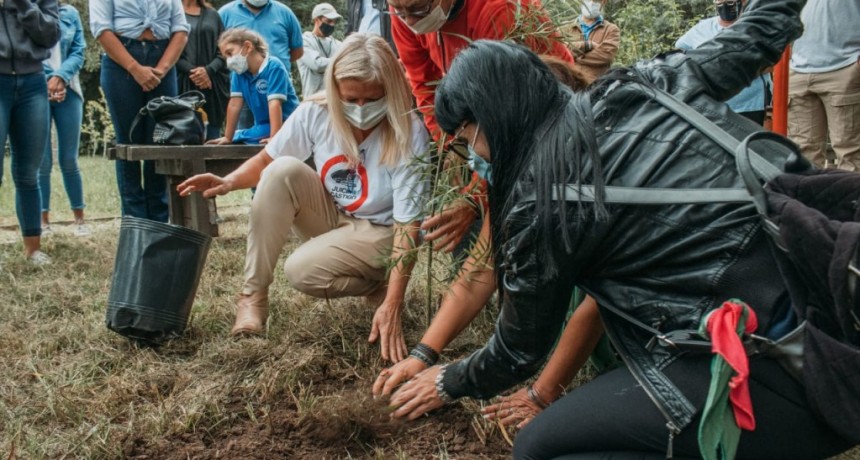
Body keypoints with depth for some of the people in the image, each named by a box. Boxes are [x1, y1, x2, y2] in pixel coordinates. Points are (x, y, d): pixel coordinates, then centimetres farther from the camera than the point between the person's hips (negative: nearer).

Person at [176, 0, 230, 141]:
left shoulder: (212, 14, 18)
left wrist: (208, 70, -7)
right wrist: (190, 71, -14)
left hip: (212, 86, 4)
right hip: (182, 84, -4)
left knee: (212, 140, 2)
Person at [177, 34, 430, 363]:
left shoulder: (408, 135, -26)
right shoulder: (316, 113, -16)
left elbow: (408, 223, -28)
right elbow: (266, 161, -3)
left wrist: (392, 305, -35)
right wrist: (229, 182, -27)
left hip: (376, 231, -4)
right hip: (328, 214, 5)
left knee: (302, 271, -31)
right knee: (283, 170, -25)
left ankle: (376, 286, -1)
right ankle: (253, 295, -18)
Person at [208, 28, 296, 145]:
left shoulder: (273, 67, -16)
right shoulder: (239, 72, 2)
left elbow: (274, 104, -24)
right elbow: (234, 104, 0)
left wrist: (274, 137, -31)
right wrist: (228, 137, -2)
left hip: (285, 126, -6)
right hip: (263, 126, 6)